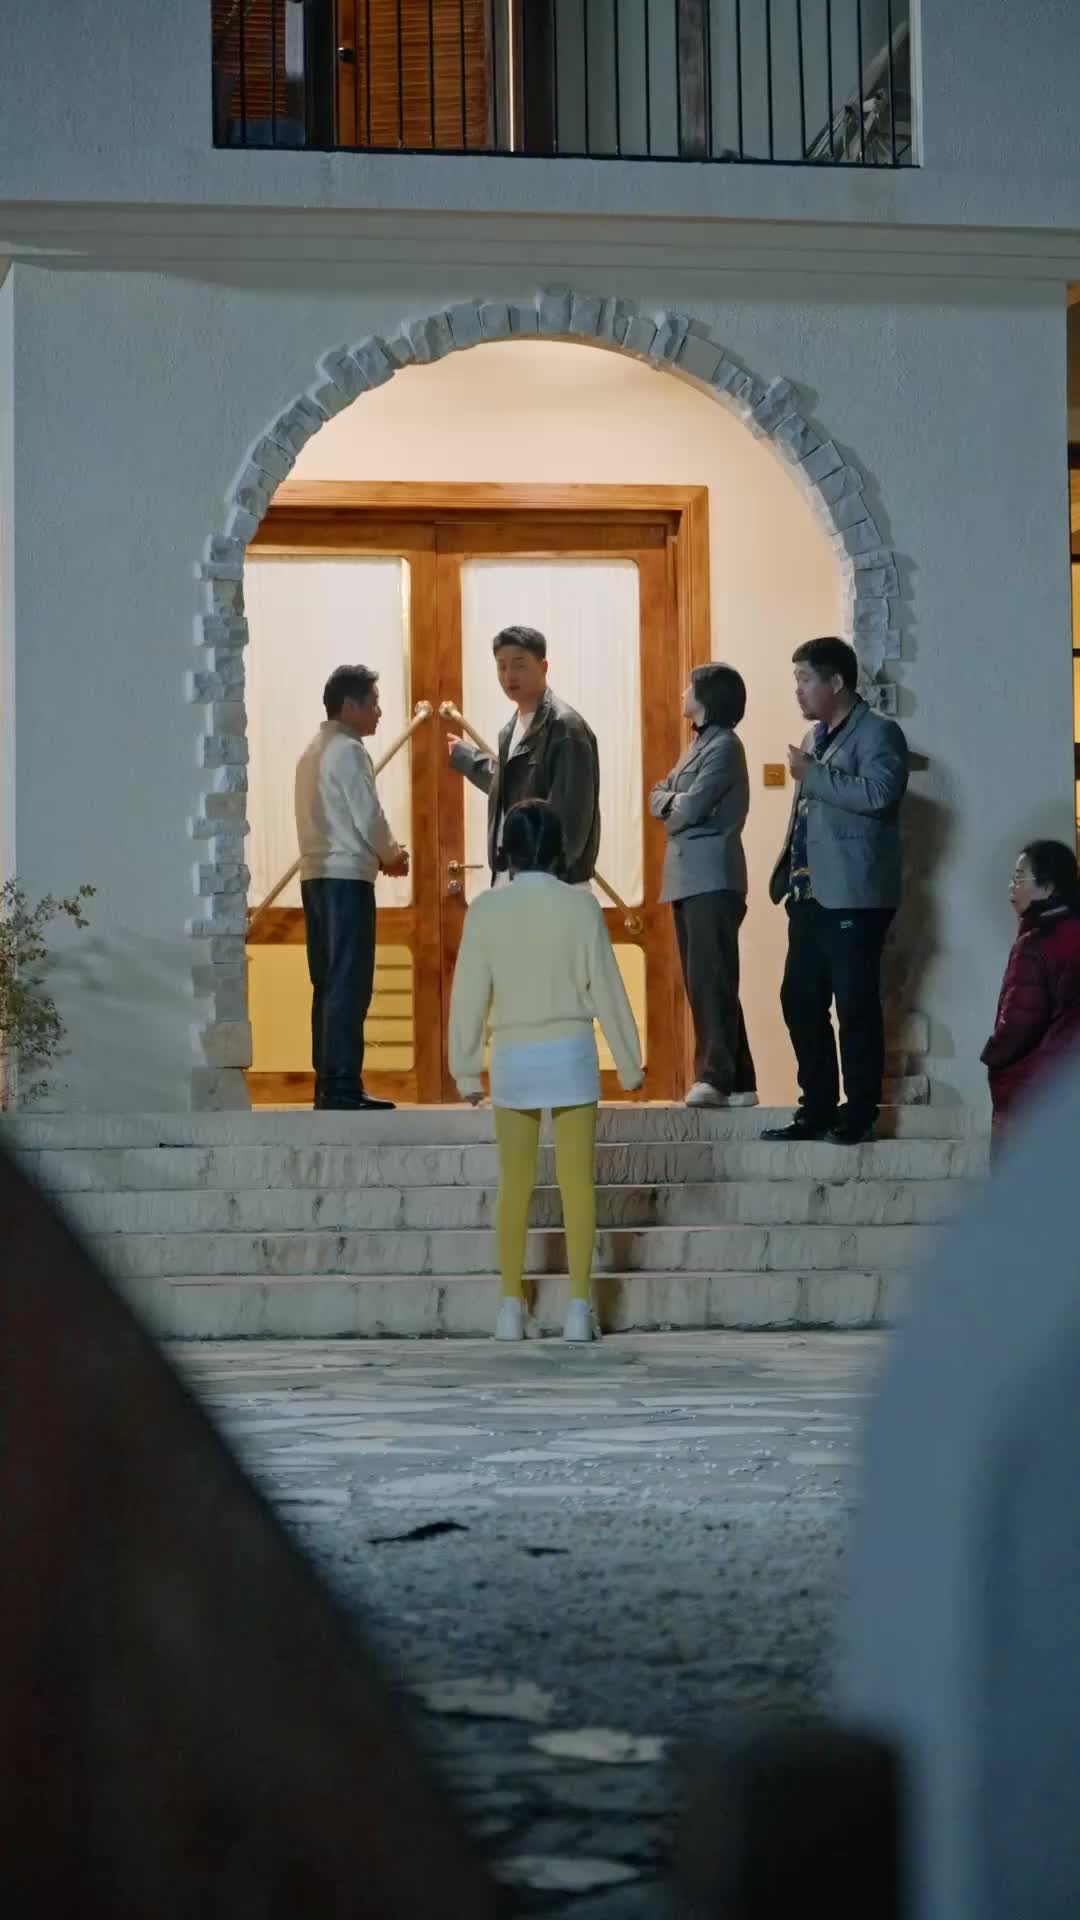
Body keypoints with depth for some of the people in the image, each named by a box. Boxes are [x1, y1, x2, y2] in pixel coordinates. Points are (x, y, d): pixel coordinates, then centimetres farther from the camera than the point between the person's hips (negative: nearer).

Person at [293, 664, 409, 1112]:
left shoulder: (313, 751, 18)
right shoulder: (349, 750, -10)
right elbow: (367, 815, -13)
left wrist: (378, 853, 15)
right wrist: (391, 854, 4)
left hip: (317, 874, 9)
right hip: (346, 877, -9)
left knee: (328, 983, 10)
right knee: (349, 984, -9)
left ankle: (328, 1083, 10)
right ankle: (342, 1087, -10)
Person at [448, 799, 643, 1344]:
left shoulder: (486, 909, -4)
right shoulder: (580, 906, -6)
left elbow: (469, 995, -1)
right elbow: (606, 988, -3)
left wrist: (465, 1070, 8)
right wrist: (629, 1062, 6)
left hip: (513, 1055, 1)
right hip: (570, 1051, -1)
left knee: (515, 1183, 10)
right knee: (577, 1180, 3)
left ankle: (512, 1306, 10)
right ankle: (578, 1307, 0)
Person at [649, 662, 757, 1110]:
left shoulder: (724, 745, -9)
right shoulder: (698, 744, 21)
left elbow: (691, 808, -16)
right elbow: (659, 799, 16)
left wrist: (671, 804, 4)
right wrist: (674, 802, -5)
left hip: (712, 876, -10)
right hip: (687, 875, 10)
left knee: (711, 979, -14)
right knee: (702, 981, 8)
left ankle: (717, 1077, -18)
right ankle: (735, 1081, 10)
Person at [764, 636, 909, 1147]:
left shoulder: (878, 732, -7)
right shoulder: (817, 737, 20)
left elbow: (877, 794, -23)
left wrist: (812, 775, -16)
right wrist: (787, 874, 16)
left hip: (853, 896, -9)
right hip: (811, 893, 9)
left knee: (855, 1004, -6)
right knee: (800, 1000, 9)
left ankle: (859, 1114, 0)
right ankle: (817, 1109, 16)